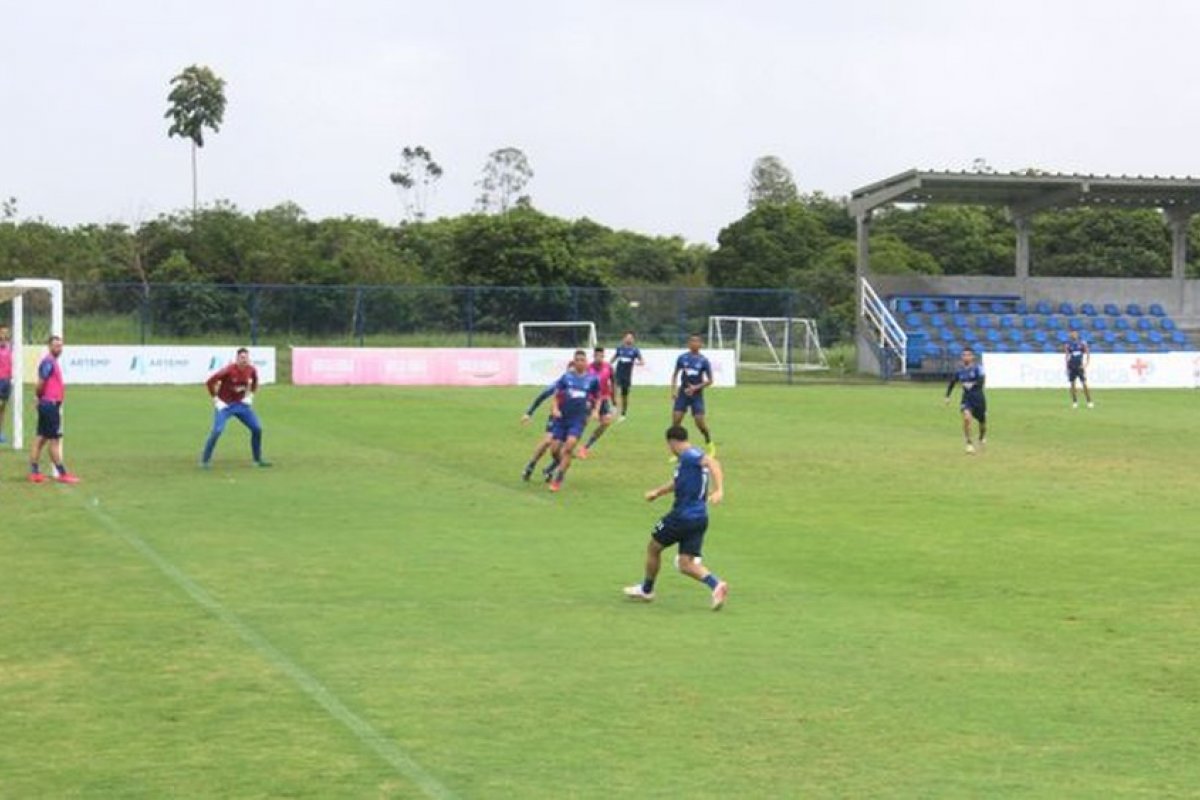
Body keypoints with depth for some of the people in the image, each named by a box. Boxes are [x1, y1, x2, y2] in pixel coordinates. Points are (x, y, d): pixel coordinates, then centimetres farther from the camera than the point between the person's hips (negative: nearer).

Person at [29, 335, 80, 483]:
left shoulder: (53, 362, 15)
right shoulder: (48, 362, -15)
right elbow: (40, 384, -21)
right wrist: (40, 396, -4)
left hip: (47, 406, 10)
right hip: (50, 405, -10)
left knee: (41, 439, 10)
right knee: (55, 440, -4)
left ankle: (34, 472, 12)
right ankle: (62, 474, 0)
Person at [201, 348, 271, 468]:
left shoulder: (251, 370, -6)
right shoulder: (229, 370, -22)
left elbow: (255, 381, 19)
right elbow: (209, 382, -18)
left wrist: (250, 395, 8)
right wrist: (215, 399, -16)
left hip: (241, 404, 5)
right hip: (225, 404, -5)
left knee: (257, 428, 1)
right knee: (217, 430, -20)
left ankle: (258, 459, 15)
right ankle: (205, 460, -6)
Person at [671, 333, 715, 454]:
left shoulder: (703, 361, -6)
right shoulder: (682, 358, 0)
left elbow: (710, 381, -3)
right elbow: (675, 374, 12)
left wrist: (696, 388, -15)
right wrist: (673, 389, 1)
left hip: (697, 395, -2)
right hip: (682, 393, 2)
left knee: (700, 422, -5)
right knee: (676, 420, -7)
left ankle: (709, 445, 22)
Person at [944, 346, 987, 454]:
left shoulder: (977, 367, -11)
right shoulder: (960, 369, 1)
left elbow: (981, 381, -23)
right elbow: (952, 382, 13)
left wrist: (972, 385, -37)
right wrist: (947, 396, 9)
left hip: (978, 398, -2)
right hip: (966, 398, 2)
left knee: (982, 421, 13)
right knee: (967, 418, -23)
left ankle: (982, 437, 47)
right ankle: (969, 443, -13)